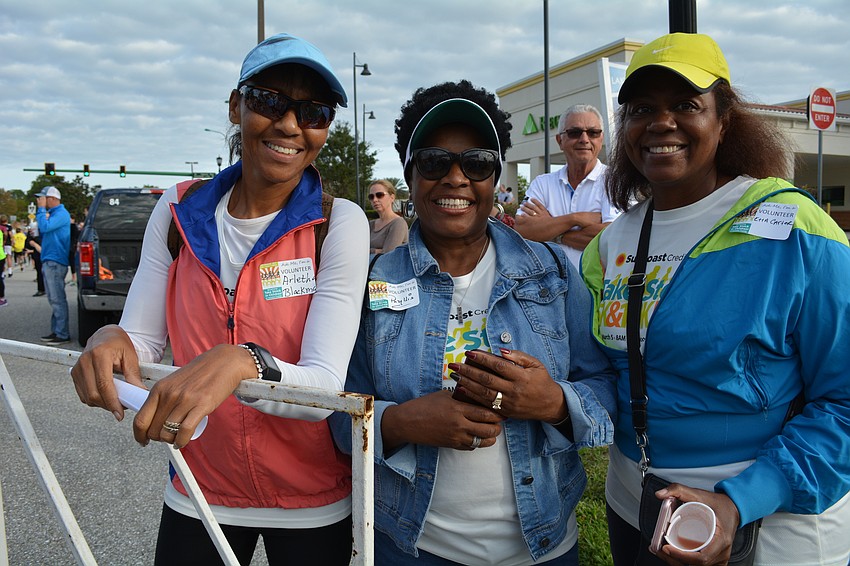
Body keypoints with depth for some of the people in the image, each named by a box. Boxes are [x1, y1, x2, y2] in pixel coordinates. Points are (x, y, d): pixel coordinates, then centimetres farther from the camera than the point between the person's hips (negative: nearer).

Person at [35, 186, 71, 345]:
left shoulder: (61, 214, -11)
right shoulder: (52, 213, 19)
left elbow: (45, 227, -23)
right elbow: (43, 230, 21)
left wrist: (41, 209, -12)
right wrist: (41, 211, 10)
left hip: (55, 262, -10)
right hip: (49, 261, 10)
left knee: (58, 299, -8)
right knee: (54, 299, 14)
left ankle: (63, 334, -5)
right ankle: (56, 331, 21)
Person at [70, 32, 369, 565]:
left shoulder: (340, 224, -16)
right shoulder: (178, 212, -6)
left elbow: (325, 387, -22)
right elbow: (141, 344, -4)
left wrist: (241, 363, -41)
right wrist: (110, 343, -27)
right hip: (197, 493, 3)